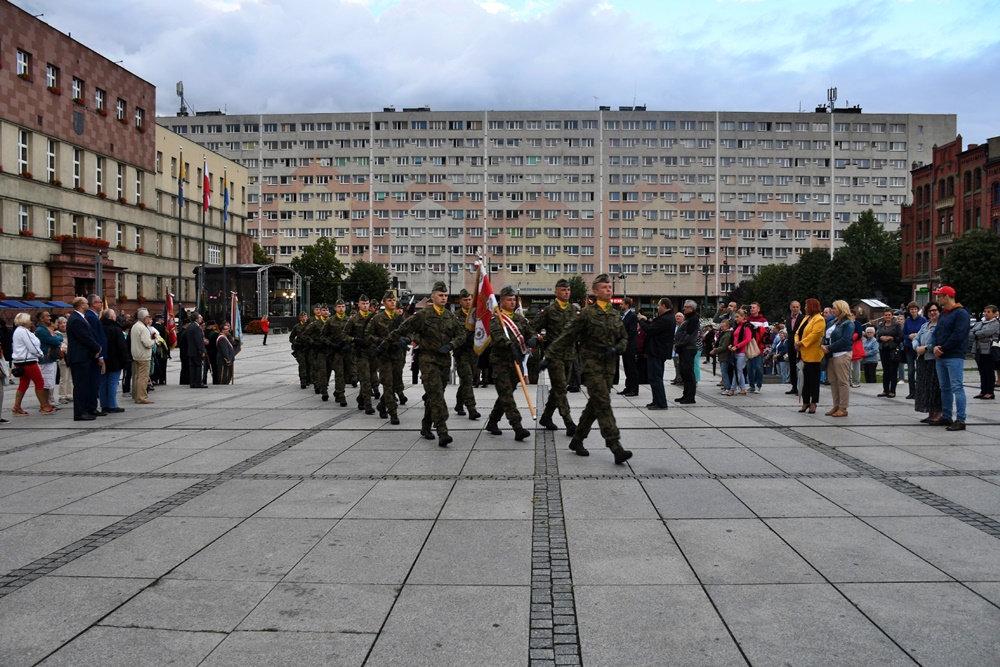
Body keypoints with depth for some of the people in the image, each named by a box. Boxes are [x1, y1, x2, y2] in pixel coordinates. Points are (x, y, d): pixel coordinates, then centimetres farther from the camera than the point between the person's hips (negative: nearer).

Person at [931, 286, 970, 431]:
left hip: (954, 357, -9)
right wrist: (935, 347, -3)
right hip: (941, 357, 9)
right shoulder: (942, 314, 19)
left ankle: (960, 420, -10)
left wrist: (942, 348, -12)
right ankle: (946, 417, 21)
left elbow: (958, 335, -17)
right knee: (945, 388, 13)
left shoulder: (961, 313, -9)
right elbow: (936, 333, 17)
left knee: (957, 388, -10)